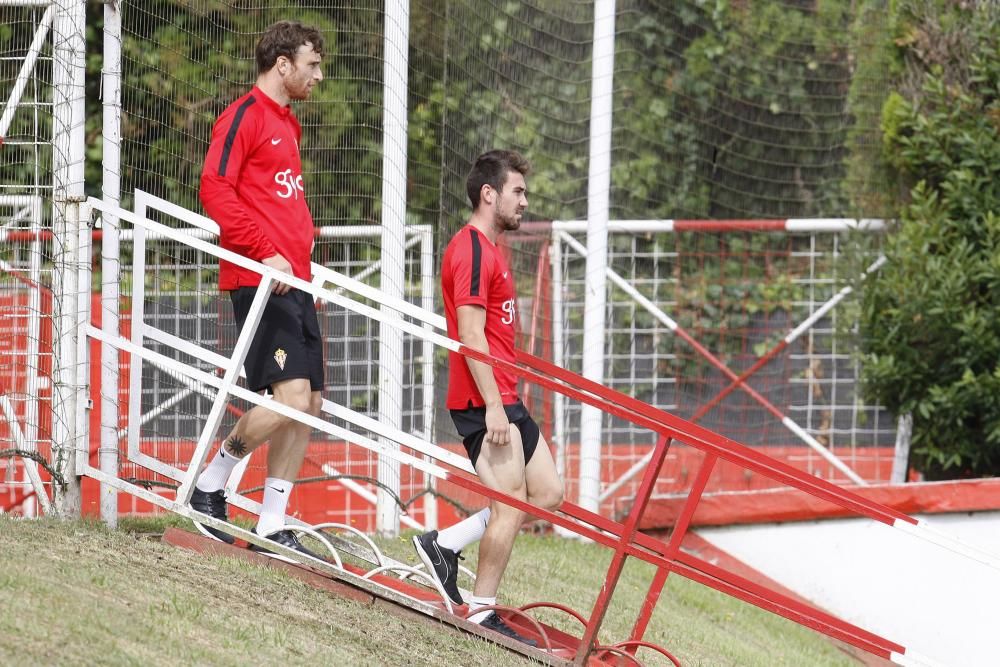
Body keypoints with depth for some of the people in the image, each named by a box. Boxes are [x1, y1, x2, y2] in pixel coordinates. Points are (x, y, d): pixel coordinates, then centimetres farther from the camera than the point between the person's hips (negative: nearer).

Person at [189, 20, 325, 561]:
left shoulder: (287, 122, 21)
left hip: (293, 282, 10)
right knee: (292, 398, -17)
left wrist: (305, 248, 15)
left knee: (310, 404, 6)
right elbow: (215, 190, -15)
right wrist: (265, 253, -19)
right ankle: (210, 485, 0)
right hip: (259, 279, -10)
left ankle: (272, 526, 10)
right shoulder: (244, 116, -7)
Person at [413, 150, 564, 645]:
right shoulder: (473, 250, -14)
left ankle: (445, 545, 14)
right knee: (511, 504, -7)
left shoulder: (488, 250, 18)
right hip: (485, 401, -10)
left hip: (503, 400, 10)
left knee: (548, 494, 10)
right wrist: (493, 406, -22)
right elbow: (472, 335, -20)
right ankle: (483, 613, 1)